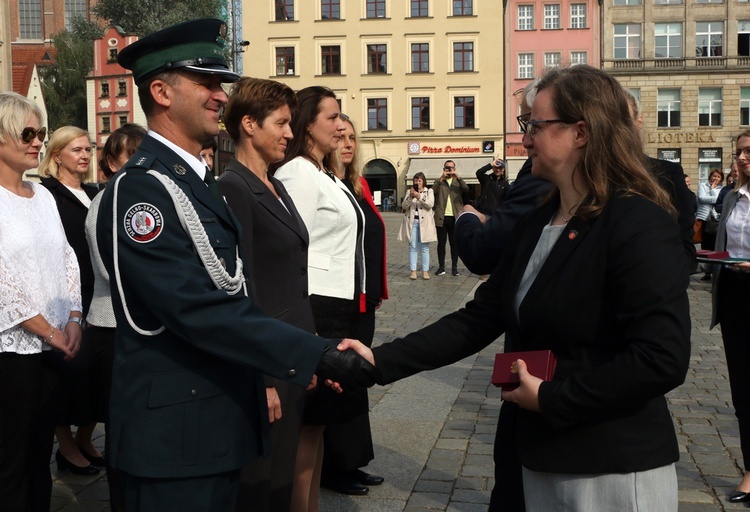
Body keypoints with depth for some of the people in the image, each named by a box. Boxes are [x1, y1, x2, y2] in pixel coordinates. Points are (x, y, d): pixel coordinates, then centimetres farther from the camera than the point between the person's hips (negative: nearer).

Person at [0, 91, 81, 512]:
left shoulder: (43, 195, 12)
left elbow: (66, 259, 13)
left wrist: (73, 321, 0)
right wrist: (47, 331, -11)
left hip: (53, 345, 7)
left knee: (40, 453, 14)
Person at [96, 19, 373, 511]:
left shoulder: (201, 184, 14)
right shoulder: (138, 188, -17)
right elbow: (194, 307, -26)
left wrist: (265, 380, 13)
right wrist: (315, 354, -26)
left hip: (224, 422, 9)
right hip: (176, 432, -9)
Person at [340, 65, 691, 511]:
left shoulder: (641, 226, -17)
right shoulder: (537, 223, 7)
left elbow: (663, 359, -24)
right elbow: (479, 319, 5)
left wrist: (550, 399, -18)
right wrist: (381, 360, -3)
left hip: (611, 472, -7)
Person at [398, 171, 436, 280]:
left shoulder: (429, 191, 7)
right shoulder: (409, 191, 12)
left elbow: (430, 204, -10)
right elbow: (404, 206, 3)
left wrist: (419, 196, -19)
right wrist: (410, 197, -13)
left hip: (424, 222, -2)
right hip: (412, 222, 2)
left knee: (424, 248, 0)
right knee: (412, 247, 1)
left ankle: (425, 271, 3)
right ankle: (413, 271, 3)